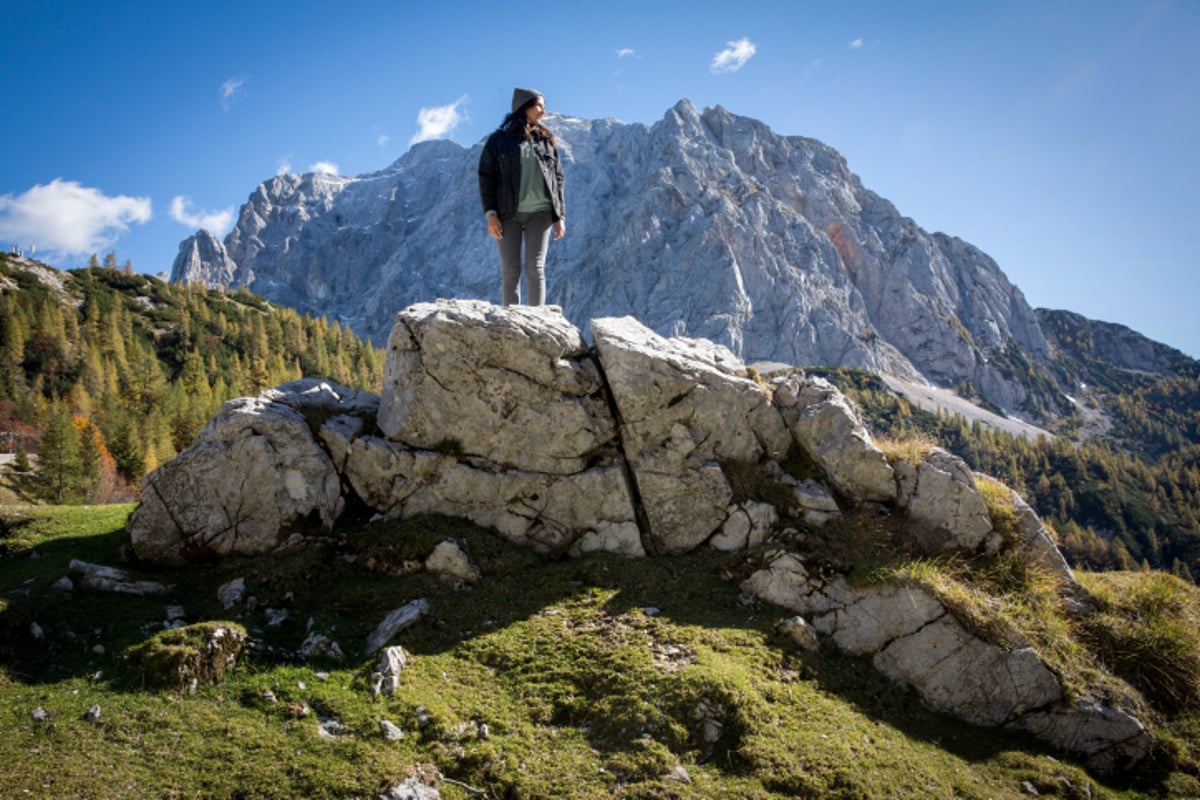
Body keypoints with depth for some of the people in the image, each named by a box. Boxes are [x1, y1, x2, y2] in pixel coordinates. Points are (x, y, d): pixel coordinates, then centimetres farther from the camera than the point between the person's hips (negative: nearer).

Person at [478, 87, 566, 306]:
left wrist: (560, 216, 4)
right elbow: (486, 178, 3)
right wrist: (490, 213, -8)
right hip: (508, 214, -1)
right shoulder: (499, 140, 6)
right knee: (510, 270, -2)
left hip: (540, 213, 1)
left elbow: (558, 180, 12)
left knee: (535, 268, -7)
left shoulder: (547, 141, 14)